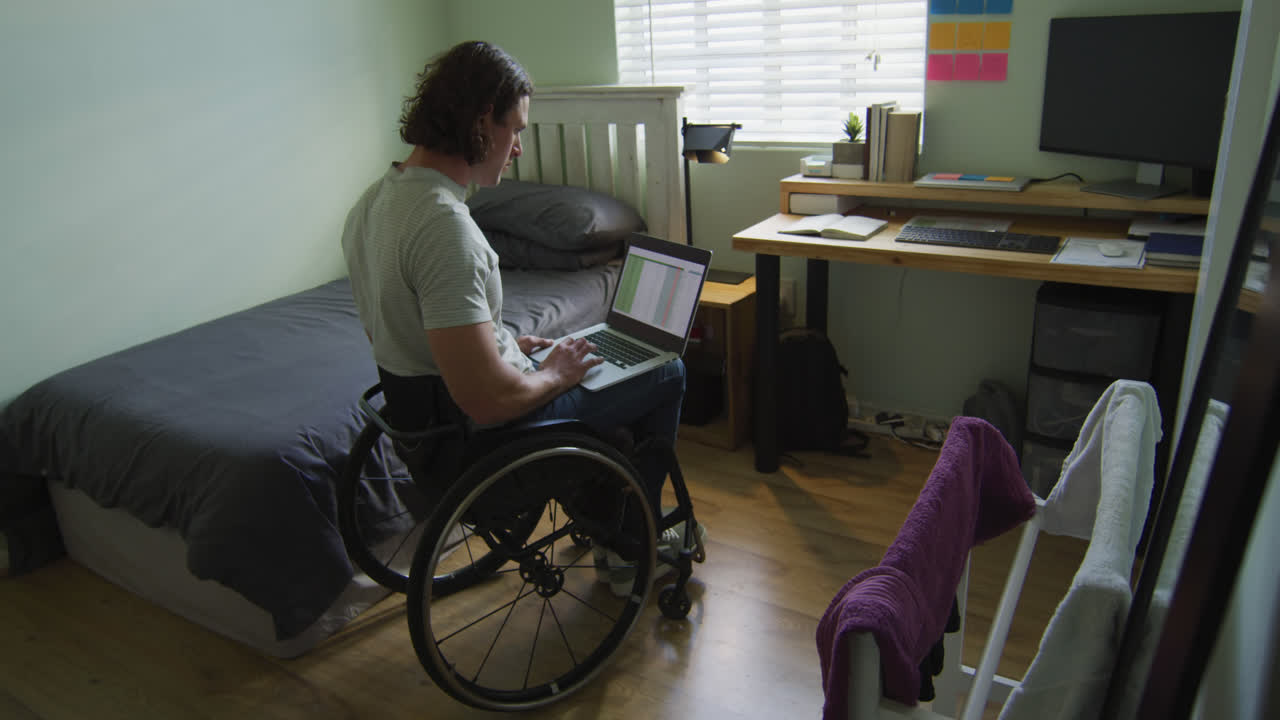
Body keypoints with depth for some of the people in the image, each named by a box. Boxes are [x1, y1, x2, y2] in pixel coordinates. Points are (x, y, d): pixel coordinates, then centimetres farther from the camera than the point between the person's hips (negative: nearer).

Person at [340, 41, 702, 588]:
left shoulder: (376, 198, 1)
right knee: (667, 373, 7)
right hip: (481, 439, -10)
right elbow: (488, 400, -33)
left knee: (604, 367, 30)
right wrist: (553, 374, -13)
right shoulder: (443, 224, -30)